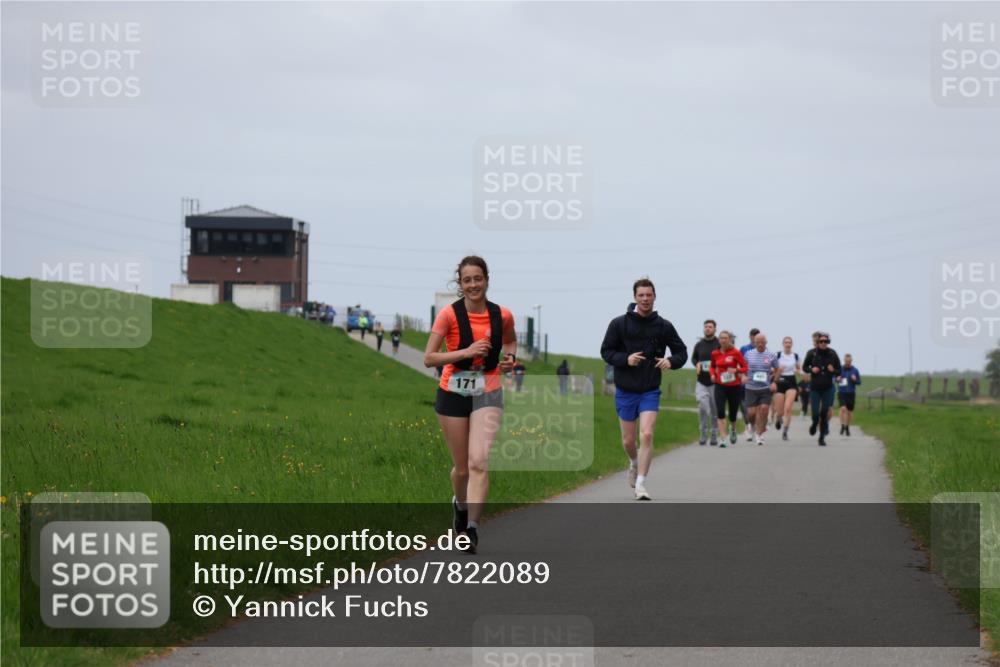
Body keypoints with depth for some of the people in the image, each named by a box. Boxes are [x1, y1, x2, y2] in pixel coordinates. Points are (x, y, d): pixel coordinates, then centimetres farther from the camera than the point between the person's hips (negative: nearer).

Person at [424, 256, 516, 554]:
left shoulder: (502, 316, -1)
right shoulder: (449, 314, -9)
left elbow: (510, 340, 23)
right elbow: (429, 358, -11)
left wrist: (509, 357, 1)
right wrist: (465, 352, -21)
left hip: (487, 394, 0)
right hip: (453, 393, 0)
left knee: (478, 462, -17)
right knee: (462, 466, 9)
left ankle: (472, 529, -19)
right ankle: (460, 503, 43)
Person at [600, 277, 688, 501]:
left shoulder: (664, 326, 0)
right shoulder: (619, 324, -3)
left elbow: (682, 352, 8)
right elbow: (606, 351, 1)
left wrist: (671, 361, -14)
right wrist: (625, 359, -17)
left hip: (650, 391, -1)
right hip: (625, 390, 1)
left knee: (647, 435, -16)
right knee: (628, 440, 9)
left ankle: (640, 484, -12)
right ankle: (634, 463, 43)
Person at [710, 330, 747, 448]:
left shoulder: (735, 352, -6)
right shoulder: (715, 353, 2)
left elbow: (744, 367, -1)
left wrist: (736, 370, -21)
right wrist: (713, 374, -2)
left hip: (734, 386, -1)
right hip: (720, 386, 1)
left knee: (733, 413, 10)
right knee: (720, 411, -16)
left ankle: (733, 429, 44)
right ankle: (723, 438, -14)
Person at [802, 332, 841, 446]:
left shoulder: (832, 354, -3)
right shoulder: (811, 353, -6)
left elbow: (839, 371, 5)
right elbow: (804, 367, 8)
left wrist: (833, 370, -17)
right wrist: (811, 369, -13)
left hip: (828, 388, 1)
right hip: (815, 388, -1)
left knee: (825, 413, -4)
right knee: (815, 414, -5)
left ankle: (822, 438, 7)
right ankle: (814, 425, 31)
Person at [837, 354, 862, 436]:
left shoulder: (855, 370, 1)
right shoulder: (840, 369, 0)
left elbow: (859, 382, 6)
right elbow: (835, 378, 12)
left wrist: (855, 380, -16)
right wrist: (837, 379, -11)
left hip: (851, 393, 1)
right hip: (841, 392, -1)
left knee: (850, 411, 8)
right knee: (843, 408, -20)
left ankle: (847, 427, 25)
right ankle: (842, 426, -11)